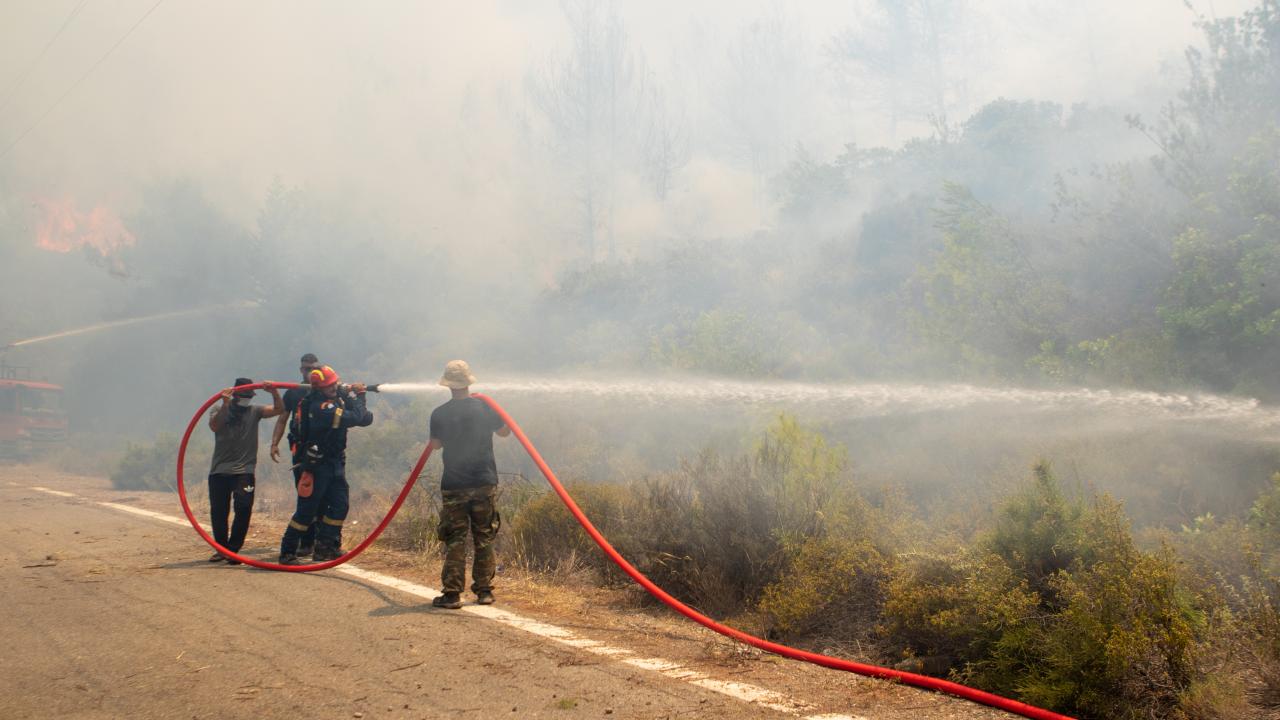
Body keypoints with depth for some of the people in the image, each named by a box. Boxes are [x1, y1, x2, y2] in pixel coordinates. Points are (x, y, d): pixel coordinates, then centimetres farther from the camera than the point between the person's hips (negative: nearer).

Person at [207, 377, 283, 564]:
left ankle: (233, 549, -4)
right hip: (219, 470, 0)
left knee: (243, 508, -14)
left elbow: (279, 409, -5)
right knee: (218, 511, 4)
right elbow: (214, 425, -16)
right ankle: (222, 548, 22)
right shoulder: (219, 411, 7)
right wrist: (225, 405, -29)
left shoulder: (254, 411, 9)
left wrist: (274, 393, -23)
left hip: (244, 471, 0)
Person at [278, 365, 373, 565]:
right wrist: (355, 395, -14)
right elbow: (355, 418, -29)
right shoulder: (320, 407, -23)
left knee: (340, 505, 7)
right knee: (307, 510, -4)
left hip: (335, 462, 8)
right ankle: (287, 552, 4)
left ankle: (326, 548, 17)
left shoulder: (338, 397, 5)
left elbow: (365, 419, 6)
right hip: (317, 464, -8)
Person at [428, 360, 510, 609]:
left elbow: (435, 444, 6)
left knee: (454, 539, 3)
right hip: (485, 483, 1)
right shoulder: (485, 407, -5)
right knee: (484, 539, 11)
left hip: (454, 485, -1)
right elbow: (505, 432, 10)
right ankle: (484, 590, 14)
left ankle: (451, 594, -1)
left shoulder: (439, 414, -7)